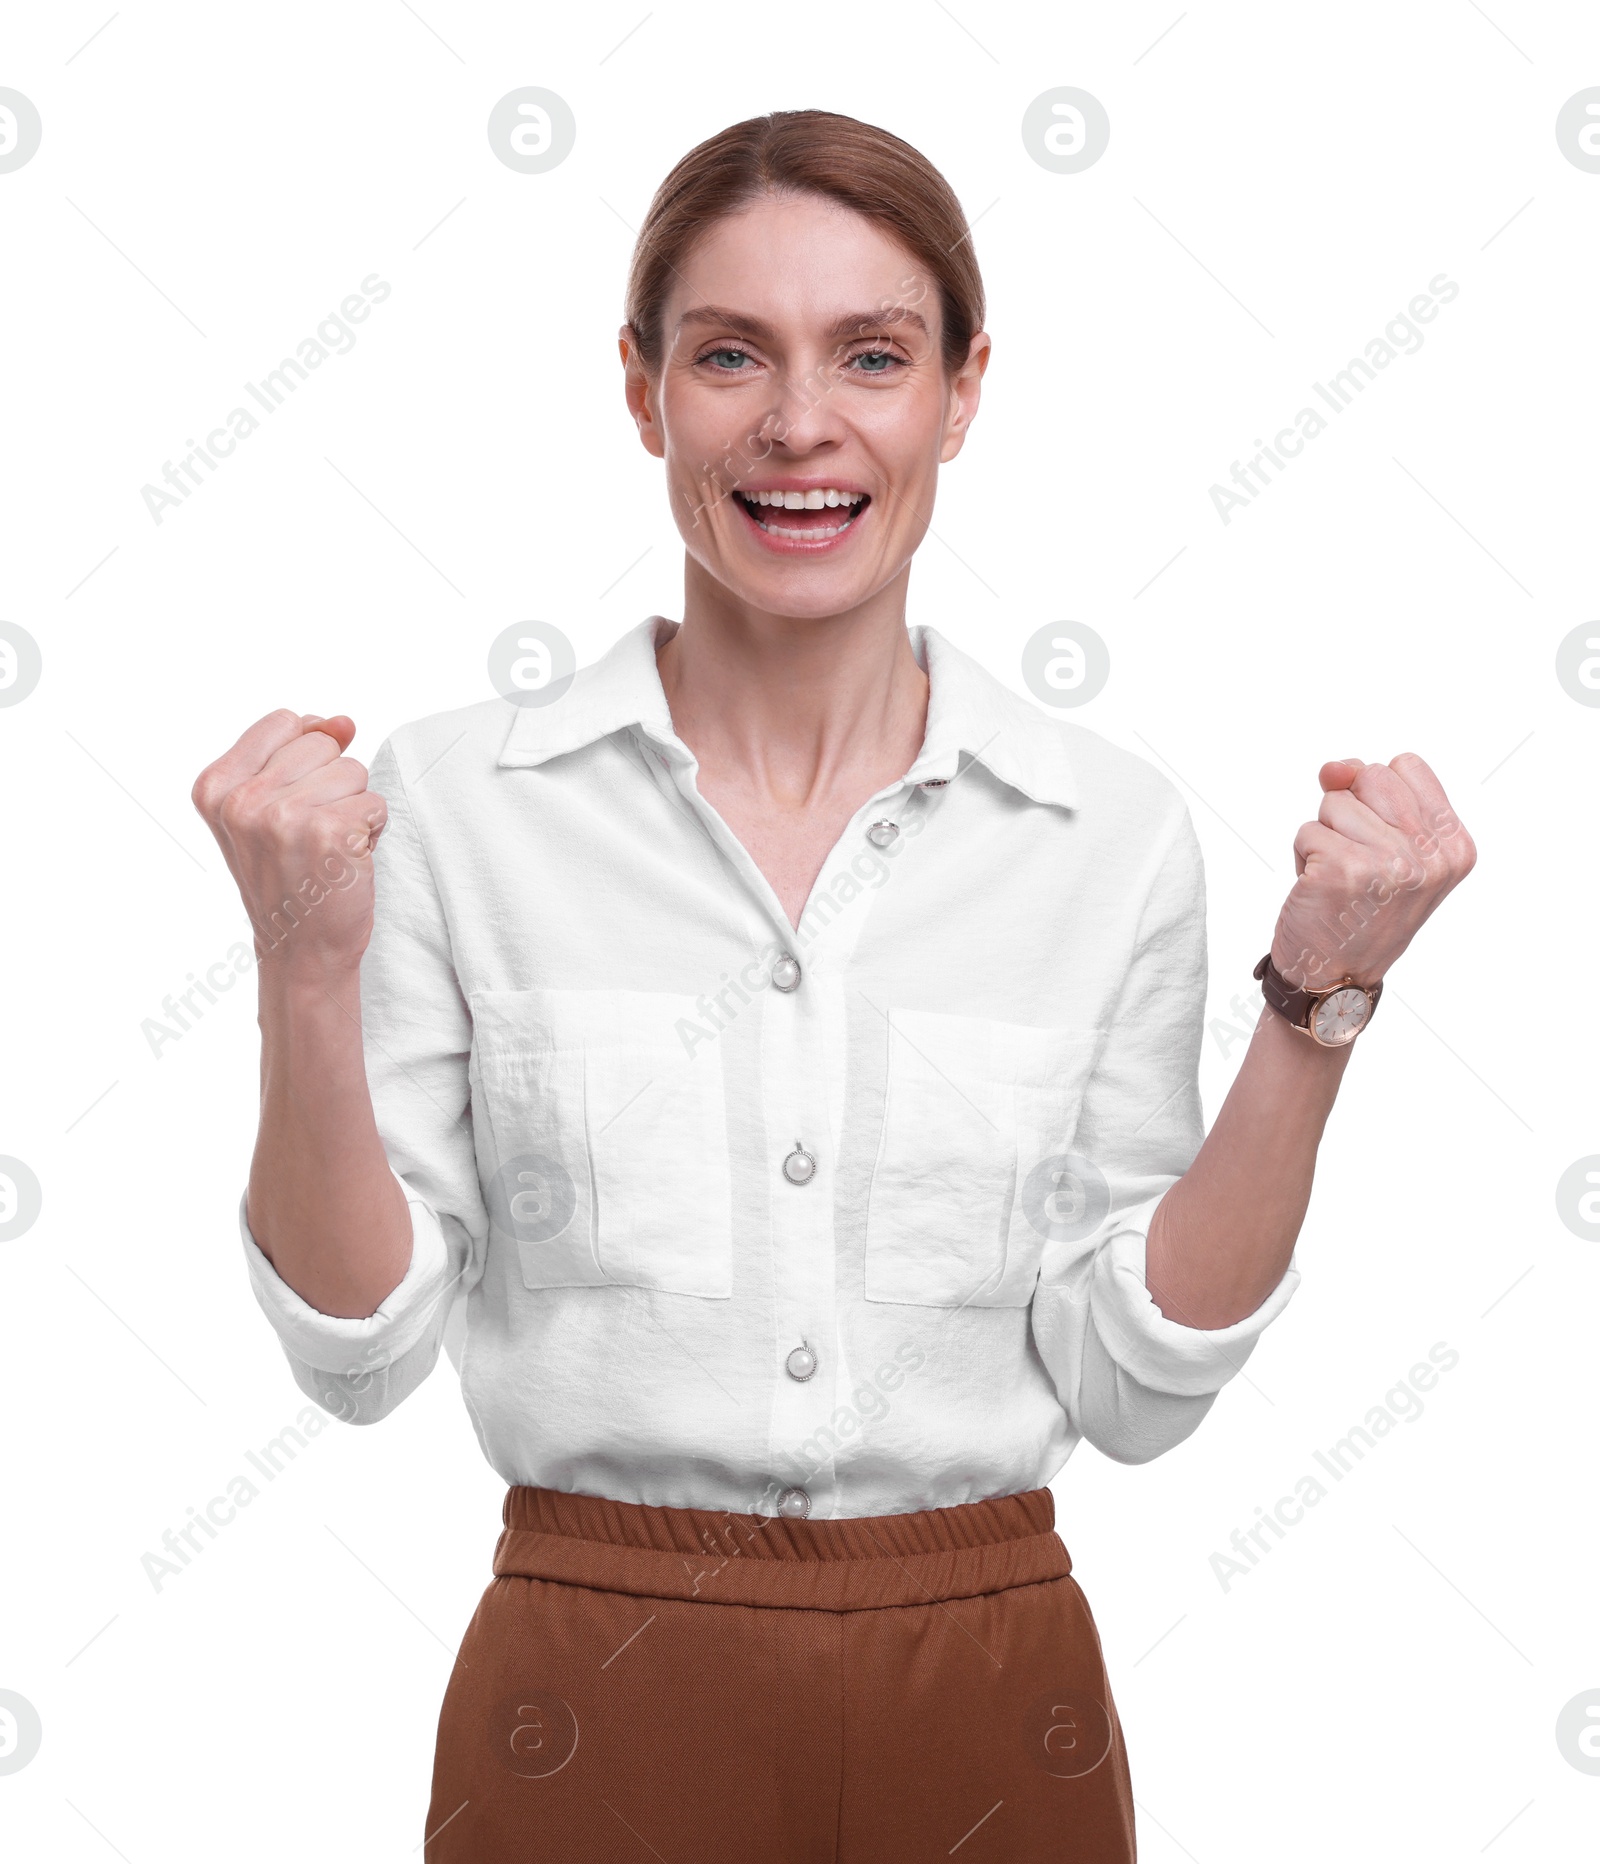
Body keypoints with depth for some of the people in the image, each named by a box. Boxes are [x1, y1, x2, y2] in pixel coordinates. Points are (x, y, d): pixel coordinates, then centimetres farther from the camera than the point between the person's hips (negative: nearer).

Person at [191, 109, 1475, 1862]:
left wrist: (1315, 1000, -11)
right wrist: (308, 971, -19)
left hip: (985, 1711, 2)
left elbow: (1134, 1386, -3)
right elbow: (361, 1351, -6)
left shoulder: (1110, 831, -3)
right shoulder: (453, 796, -7)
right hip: (595, 1703, -1)